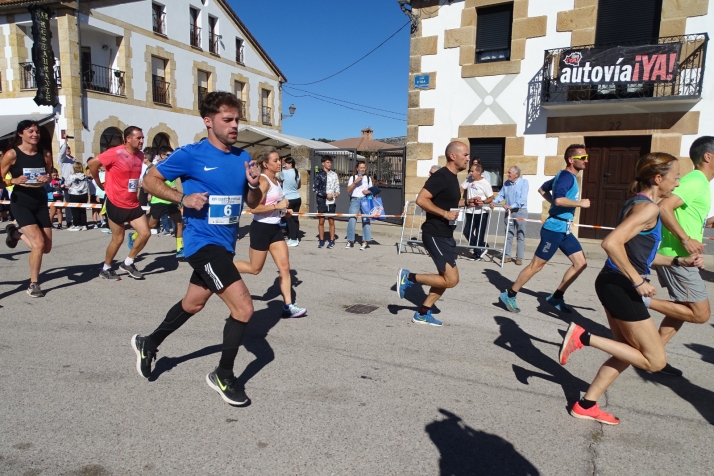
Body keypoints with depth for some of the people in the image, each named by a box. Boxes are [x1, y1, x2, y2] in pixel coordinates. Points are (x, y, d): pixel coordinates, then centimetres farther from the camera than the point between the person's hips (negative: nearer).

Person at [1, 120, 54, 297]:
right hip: (21, 202, -5)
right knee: (38, 243, -19)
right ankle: (33, 285, 1)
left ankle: (16, 232, 39)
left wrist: (47, 178, -6)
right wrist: (15, 180, -23)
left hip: (41, 202, 5)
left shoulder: (45, 154, 2)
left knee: (46, 248, 8)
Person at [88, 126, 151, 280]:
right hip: (116, 204, -6)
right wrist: (100, 183, -4)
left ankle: (128, 263, 18)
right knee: (118, 238, 3)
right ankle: (106, 269, 24)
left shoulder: (140, 156, 5)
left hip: (133, 204, 6)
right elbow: (92, 163, -13)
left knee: (145, 233, -1)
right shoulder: (116, 153, -16)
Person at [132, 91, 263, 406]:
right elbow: (150, 180, -3)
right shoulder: (191, 154, -11)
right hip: (203, 243, -7)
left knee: (193, 304, 23)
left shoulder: (242, 157, 6)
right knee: (244, 307, -14)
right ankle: (223, 376, 9)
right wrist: (183, 198, -18)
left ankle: (148, 344, 48)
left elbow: (253, 204, 12)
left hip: (225, 245, 8)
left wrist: (254, 184, -9)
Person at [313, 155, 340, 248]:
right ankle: (321, 240, 15)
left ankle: (332, 241, 11)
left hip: (331, 202, 2)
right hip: (321, 201, -1)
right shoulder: (319, 174, -2)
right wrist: (326, 195, -12)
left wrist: (337, 192, -8)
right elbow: (315, 188, -4)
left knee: (331, 221, 3)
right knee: (321, 221, 5)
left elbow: (337, 186, 14)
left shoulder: (334, 174, 7)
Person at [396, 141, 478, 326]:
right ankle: (408, 277, 2)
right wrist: (445, 214, -25)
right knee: (451, 279, -9)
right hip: (435, 235, -10)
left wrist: (466, 202, 11)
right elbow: (421, 200, -26)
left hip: (446, 235, 10)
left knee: (446, 278, 13)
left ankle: (422, 314, 23)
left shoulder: (453, 177, 12)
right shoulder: (440, 176, -17)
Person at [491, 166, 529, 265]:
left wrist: (511, 206, -28)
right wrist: (494, 201, -9)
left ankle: (519, 257, 7)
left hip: (520, 211, -4)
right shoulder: (506, 183, 6)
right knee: (508, 234, 7)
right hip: (509, 211, 4)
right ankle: (508, 256, 14)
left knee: (520, 235, 2)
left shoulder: (524, 182, -9)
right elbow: (501, 194, 11)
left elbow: (522, 199, -18)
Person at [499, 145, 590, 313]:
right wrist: (580, 203, -18)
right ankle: (509, 295, 9)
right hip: (554, 229, -10)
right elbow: (559, 199, -32)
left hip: (564, 229, 10)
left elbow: (542, 189, 27)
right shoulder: (567, 176, -15)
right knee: (536, 265, -2)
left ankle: (556, 297, 16)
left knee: (581, 263, 9)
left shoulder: (565, 176, 14)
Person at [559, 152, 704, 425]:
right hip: (619, 287, -10)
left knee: (628, 353, 19)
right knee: (655, 360, 1)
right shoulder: (648, 208, -16)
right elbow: (612, 243, -30)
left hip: (617, 286, 10)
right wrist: (638, 282, -23)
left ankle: (587, 405, 23)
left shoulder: (638, 204, 15)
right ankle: (584, 338, -4)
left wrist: (679, 261, 16)